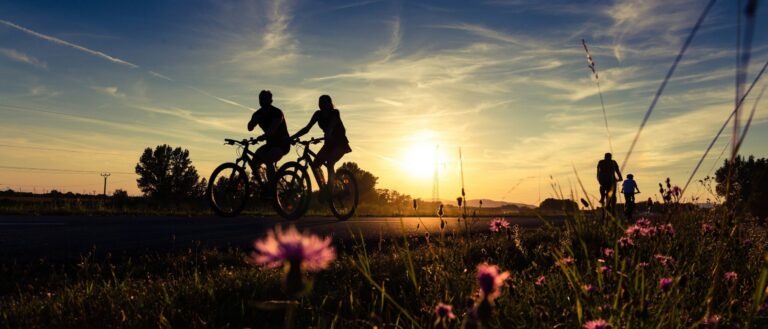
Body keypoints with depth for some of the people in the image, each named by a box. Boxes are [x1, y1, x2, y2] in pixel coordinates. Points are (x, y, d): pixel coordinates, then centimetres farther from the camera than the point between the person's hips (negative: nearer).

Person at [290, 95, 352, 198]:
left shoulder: (335, 113, -17)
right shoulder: (318, 114, -4)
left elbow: (331, 126, -35)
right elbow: (307, 128, -8)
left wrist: (327, 135, -55)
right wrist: (292, 137, -18)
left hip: (340, 143, -6)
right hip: (329, 143, 6)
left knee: (329, 163, -28)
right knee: (315, 164, -8)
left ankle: (330, 190, -24)